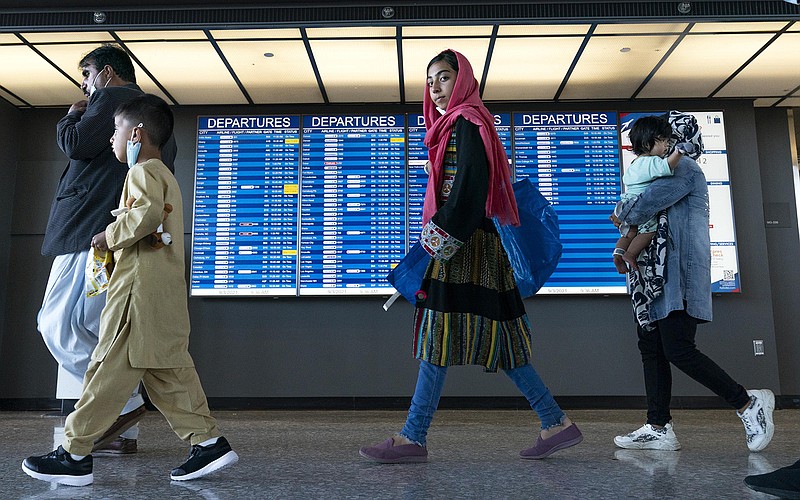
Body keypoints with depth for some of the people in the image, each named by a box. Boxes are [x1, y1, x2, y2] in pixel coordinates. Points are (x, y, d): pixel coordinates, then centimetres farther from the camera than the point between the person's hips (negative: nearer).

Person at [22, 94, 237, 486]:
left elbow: (148, 213, -24)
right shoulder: (166, 175, 25)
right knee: (169, 372, 8)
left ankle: (74, 454, 6)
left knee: (111, 369, -3)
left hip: (141, 284, -10)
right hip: (165, 289, 10)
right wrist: (117, 241, 19)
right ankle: (208, 441, 7)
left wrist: (110, 236, -12)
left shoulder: (142, 170, -6)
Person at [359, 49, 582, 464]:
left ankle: (413, 439, 0)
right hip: (460, 243, 10)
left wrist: (440, 239, -22)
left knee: (438, 336, -8)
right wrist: (437, 240, 20)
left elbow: (470, 187, -18)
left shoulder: (465, 122, -5)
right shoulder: (453, 124, 24)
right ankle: (556, 423, 15)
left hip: (461, 243, -10)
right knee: (497, 339, 9)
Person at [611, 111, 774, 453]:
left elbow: (648, 203, -19)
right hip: (659, 275, 10)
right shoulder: (670, 170, 23)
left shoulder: (684, 167, -7)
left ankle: (748, 403, 4)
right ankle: (659, 428, 10)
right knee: (651, 347, 6)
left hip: (680, 274, -10)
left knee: (678, 350, -12)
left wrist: (621, 214, 0)